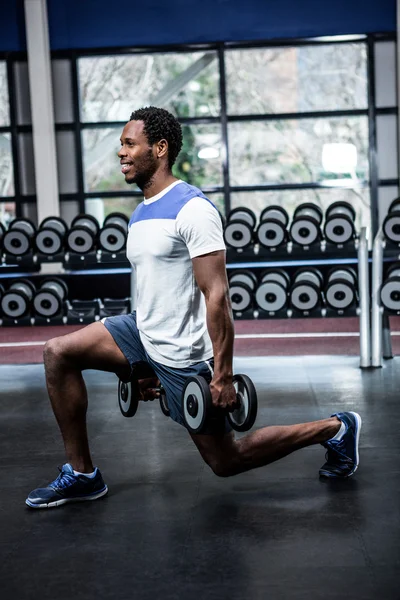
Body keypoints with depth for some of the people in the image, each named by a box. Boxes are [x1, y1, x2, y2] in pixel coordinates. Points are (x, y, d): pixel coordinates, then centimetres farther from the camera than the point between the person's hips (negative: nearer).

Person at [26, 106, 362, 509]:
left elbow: (216, 295, -22)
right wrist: (144, 365, 23)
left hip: (182, 353, -8)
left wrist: (223, 375, -23)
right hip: (144, 334, 8)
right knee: (58, 354, -5)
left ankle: (334, 428, 21)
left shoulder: (191, 209, -18)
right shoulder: (140, 214, 10)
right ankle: (82, 475, 5)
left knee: (225, 461, 4)